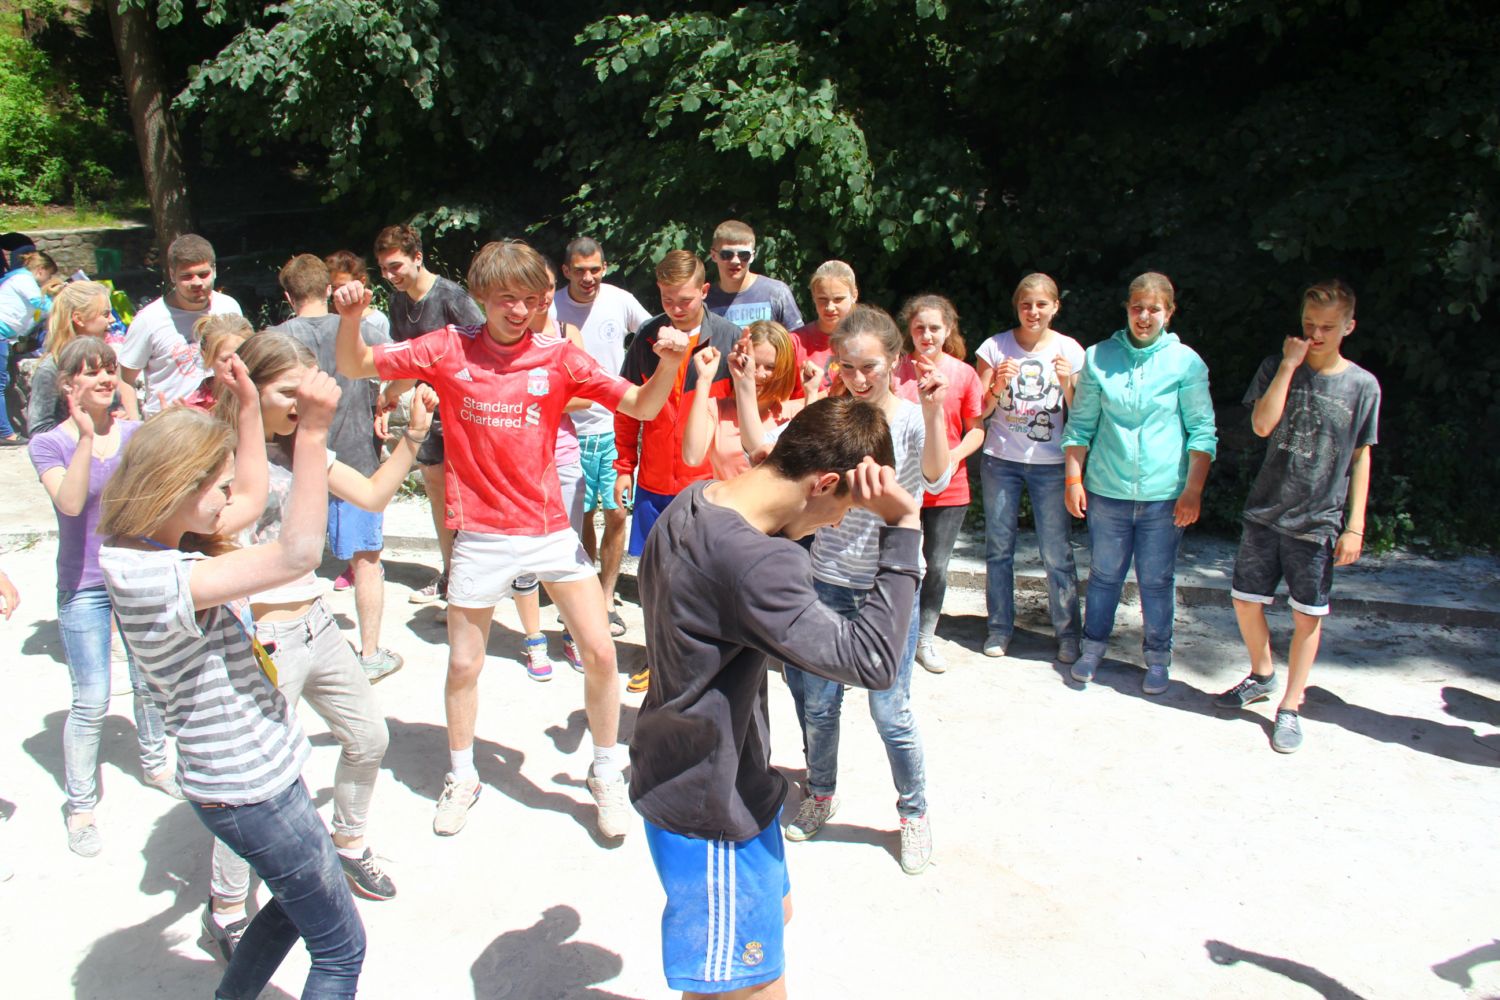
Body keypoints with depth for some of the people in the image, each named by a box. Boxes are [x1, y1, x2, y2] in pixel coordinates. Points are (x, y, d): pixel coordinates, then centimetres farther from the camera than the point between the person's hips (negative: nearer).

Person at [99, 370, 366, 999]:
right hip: (248, 788, -10)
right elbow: (297, 555, -38)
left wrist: (249, 408, 11)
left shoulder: (150, 547, 1)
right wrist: (312, 433, -39)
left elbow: (252, 500, 16)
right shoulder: (156, 579, -29)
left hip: (254, 771, 10)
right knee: (341, 950, 5)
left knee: (299, 901, 30)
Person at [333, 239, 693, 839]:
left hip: (550, 529, 1)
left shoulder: (558, 357, -3)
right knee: (463, 664, 12)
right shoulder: (449, 349, -3)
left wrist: (669, 363, -26)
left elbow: (643, 407, -7)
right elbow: (354, 368, -1)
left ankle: (607, 774, 22)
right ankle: (461, 777, 37)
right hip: (481, 536, 0)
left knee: (599, 652, -1)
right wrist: (351, 318, -21)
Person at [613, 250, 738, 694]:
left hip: (708, 480, -3)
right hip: (654, 479, 3)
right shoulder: (647, 338, 2)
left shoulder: (729, 339, -6)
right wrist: (624, 467, 8)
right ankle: (657, 655, 27)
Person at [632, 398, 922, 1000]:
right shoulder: (755, 563, -33)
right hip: (709, 809, -10)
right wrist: (903, 529, -31)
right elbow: (871, 661, -33)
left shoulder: (692, 504, -3)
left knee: (772, 911, 30)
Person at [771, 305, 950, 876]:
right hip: (827, 583, 3)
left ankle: (914, 813, 28)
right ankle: (820, 796, 40)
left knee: (890, 712, 5)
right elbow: (763, 449, -11)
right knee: (818, 704, 16)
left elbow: (936, 479, -29)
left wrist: (933, 410, -41)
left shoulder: (913, 420, -11)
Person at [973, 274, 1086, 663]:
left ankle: (1068, 633, 12)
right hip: (1001, 460, 1)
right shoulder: (995, 347, 0)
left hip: (1050, 463, -1)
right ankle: (999, 627, 21)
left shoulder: (1069, 350, 1)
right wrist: (997, 388, -17)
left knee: (1057, 553, -1)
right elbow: (980, 412, 2)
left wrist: (1068, 384, -15)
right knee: (999, 548, 8)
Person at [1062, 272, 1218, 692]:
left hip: (1164, 494, -1)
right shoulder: (1099, 357, 3)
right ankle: (1093, 646, 28)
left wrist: (1193, 491, -6)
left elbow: (1201, 431, 0)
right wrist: (1073, 479, 2)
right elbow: (1080, 424, 7)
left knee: (1157, 580, 7)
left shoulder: (1186, 362, -1)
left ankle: (1157, 656, 24)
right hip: (1107, 489, 1)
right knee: (1104, 574, 11)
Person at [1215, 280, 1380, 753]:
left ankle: (1290, 706, 18)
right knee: (1245, 601, 9)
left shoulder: (1362, 385, -2)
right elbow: (1262, 424, -15)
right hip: (1264, 513, 2)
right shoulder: (1277, 368, 0)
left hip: (1318, 522, -1)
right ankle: (1262, 674, 35)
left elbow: (1361, 457, 2)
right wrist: (1289, 364, -15)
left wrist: (1355, 525, -2)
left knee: (1308, 616, 4)